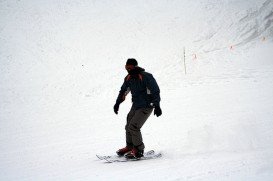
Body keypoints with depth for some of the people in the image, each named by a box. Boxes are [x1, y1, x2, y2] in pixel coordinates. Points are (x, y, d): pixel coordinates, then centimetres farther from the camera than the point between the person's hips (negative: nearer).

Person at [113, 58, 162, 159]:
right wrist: (117, 103, 26)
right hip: (135, 106, 8)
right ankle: (130, 147, 29)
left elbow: (155, 91, -21)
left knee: (133, 127, -15)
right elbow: (123, 91, 20)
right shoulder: (129, 78, 4)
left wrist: (157, 106, -27)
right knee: (128, 127, 11)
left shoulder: (146, 77, -20)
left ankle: (139, 150, -3)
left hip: (146, 107, -8)